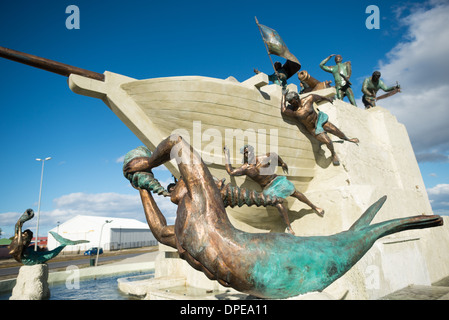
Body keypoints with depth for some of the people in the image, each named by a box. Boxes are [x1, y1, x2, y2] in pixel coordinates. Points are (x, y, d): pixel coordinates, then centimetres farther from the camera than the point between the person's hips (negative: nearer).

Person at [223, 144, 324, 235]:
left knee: (295, 193, 10)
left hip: (277, 180, 2)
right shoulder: (246, 168, -14)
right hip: (269, 188, -2)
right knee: (279, 204, -21)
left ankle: (314, 207, 30)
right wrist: (227, 154, -19)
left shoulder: (262, 159, -9)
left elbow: (274, 155, 9)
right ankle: (289, 227, -6)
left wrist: (283, 164, 23)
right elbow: (230, 171, -24)